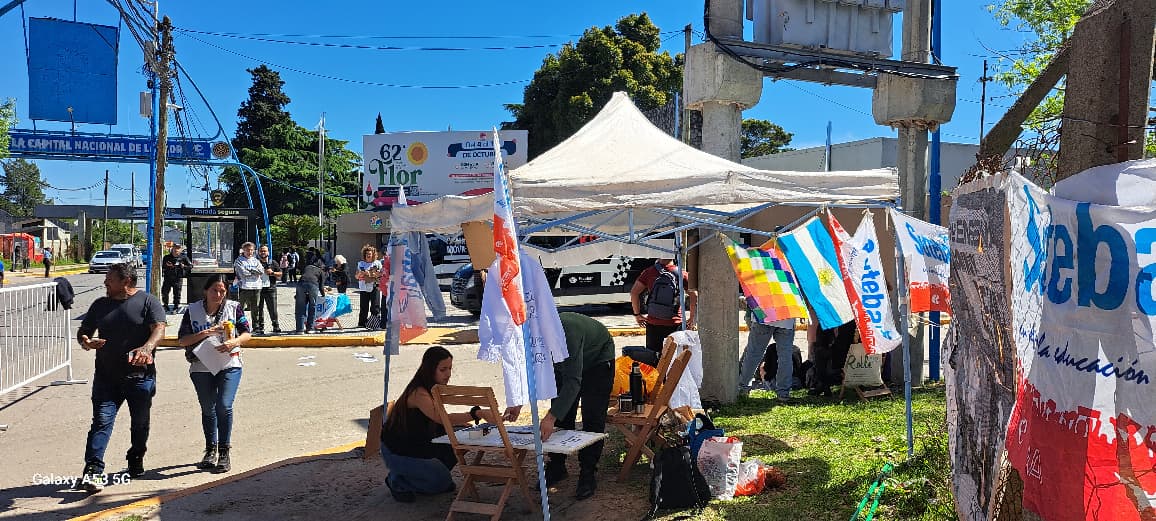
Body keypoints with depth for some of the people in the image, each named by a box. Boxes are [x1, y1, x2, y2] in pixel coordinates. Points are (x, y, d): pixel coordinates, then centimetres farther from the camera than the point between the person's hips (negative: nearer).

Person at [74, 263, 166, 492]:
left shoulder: (148, 301, -1)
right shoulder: (100, 305, 13)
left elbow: (159, 329, -14)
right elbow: (83, 330, 17)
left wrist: (147, 348, -34)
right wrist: (85, 341, -8)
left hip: (140, 376, -2)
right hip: (106, 376, 3)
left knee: (140, 423, 11)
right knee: (101, 421, -9)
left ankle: (136, 461, 30)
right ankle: (93, 470, -13)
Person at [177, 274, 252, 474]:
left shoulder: (234, 307, -1)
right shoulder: (193, 310, -1)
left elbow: (247, 333, -1)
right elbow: (182, 340, -4)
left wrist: (234, 342, -21)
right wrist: (204, 333, -18)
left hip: (229, 365, -2)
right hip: (201, 367, 2)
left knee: (224, 406, -15)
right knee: (208, 410, 13)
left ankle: (224, 452, -2)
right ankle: (211, 450, 31)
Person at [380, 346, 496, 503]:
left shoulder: (434, 389, 0)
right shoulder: (418, 393, -30)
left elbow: (438, 419, 10)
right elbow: (442, 418, -44)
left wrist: (462, 424, -8)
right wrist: (477, 414, -54)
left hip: (420, 444, 9)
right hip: (398, 452, -9)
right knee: (441, 481, -17)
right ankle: (397, 481, 5)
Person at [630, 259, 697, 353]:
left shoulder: (649, 272, -1)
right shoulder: (682, 274, -3)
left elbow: (634, 292, -5)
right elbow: (694, 295, -8)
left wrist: (637, 314, 4)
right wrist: (692, 318, 3)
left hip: (653, 323, 1)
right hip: (675, 324, -1)